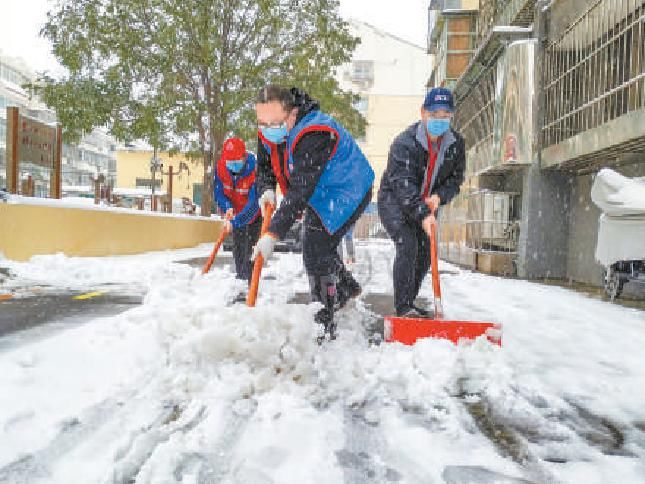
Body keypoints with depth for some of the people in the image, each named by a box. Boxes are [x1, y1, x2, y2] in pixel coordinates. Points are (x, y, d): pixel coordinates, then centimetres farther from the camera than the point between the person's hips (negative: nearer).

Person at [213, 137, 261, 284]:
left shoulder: (254, 170, -34)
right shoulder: (221, 166, -19)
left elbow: (254, 204, -36)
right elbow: (218, 191, -7)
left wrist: (234, 222, -43)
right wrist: (228, 207, -27)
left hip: (254, 213, -5)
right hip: (236, 213, 6)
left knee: (249, 248, -11)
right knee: (237, 247, 15)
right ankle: (240, 277, 30)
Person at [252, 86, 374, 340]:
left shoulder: (314, 135, -37)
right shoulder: (267, 133, -10)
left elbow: (300, 190, -42)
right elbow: (264, 166, 3)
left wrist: (273, 234, -45)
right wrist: (266, 190, -22)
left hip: (346, 192, -9)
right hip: (320, 194, 9)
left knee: (316, 250, -16)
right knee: (317, 245, 22)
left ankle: (324, 324, -5)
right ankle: (346, 286, 48)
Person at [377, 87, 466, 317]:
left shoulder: (456, 144, -6)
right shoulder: (404, 142, -24)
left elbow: (456, 177, 1)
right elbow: (403, 184, -32)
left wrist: (439, 196, -21)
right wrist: (423, 215, -43)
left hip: (428, 204, 6)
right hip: (394, 201, -6)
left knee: (425, 251, 3)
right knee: (407, 246, -20)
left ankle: (408, 303, 20)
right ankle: (403, 306, -13)